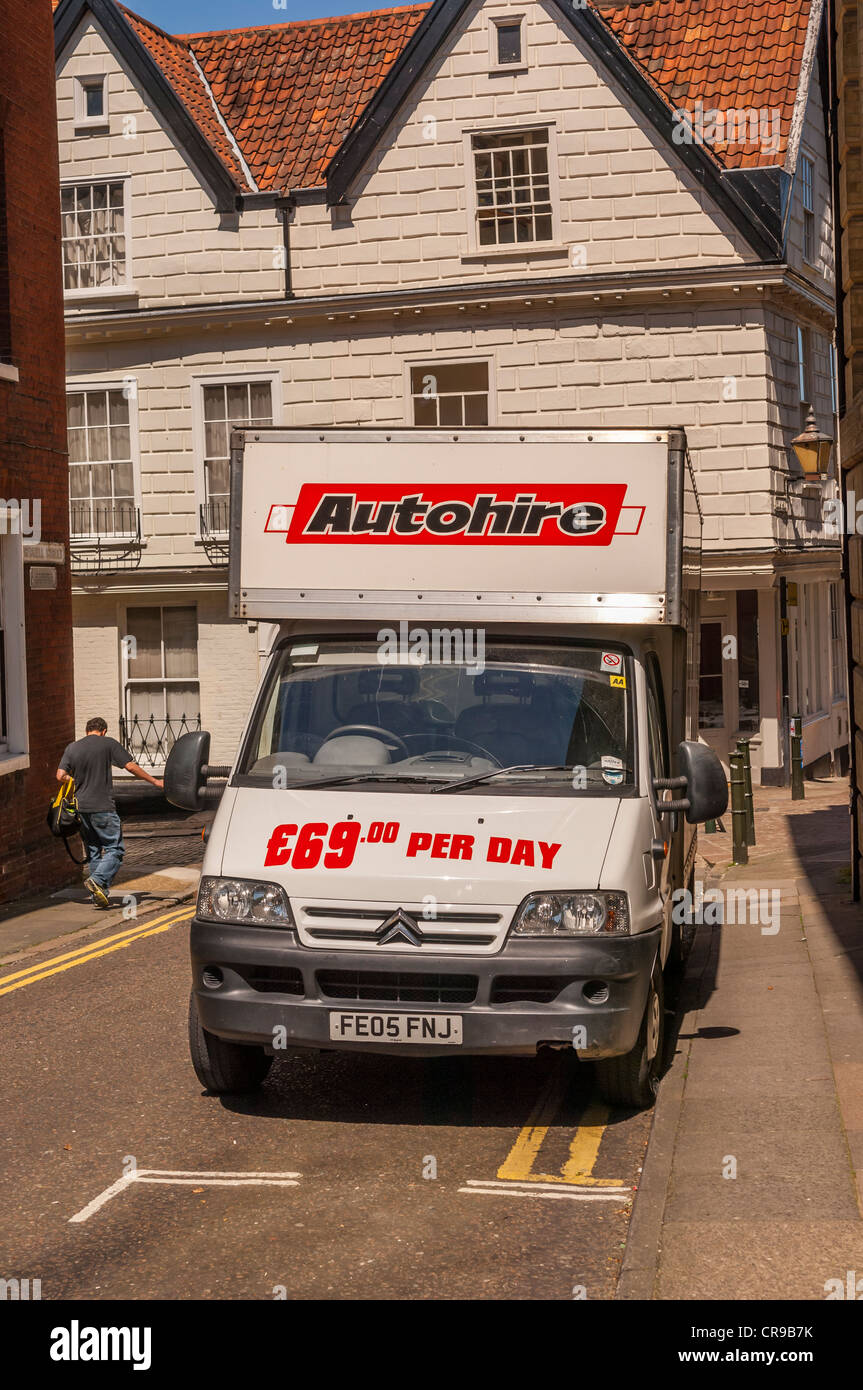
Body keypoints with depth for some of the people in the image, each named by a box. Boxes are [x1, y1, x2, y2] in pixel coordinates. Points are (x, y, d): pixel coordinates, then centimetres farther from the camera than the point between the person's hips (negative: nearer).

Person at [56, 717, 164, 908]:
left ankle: (99, 895, 11)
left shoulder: (72, 748, 8)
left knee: (93, 852, 13)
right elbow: (131, 766, -4)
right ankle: (97, 880, -21)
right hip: (102, 807, -5)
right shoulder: (109, 744, -3)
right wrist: (154, 781, 6)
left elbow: (60, 776, 2)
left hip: (81, 808, 5)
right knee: (115, 849, 0)